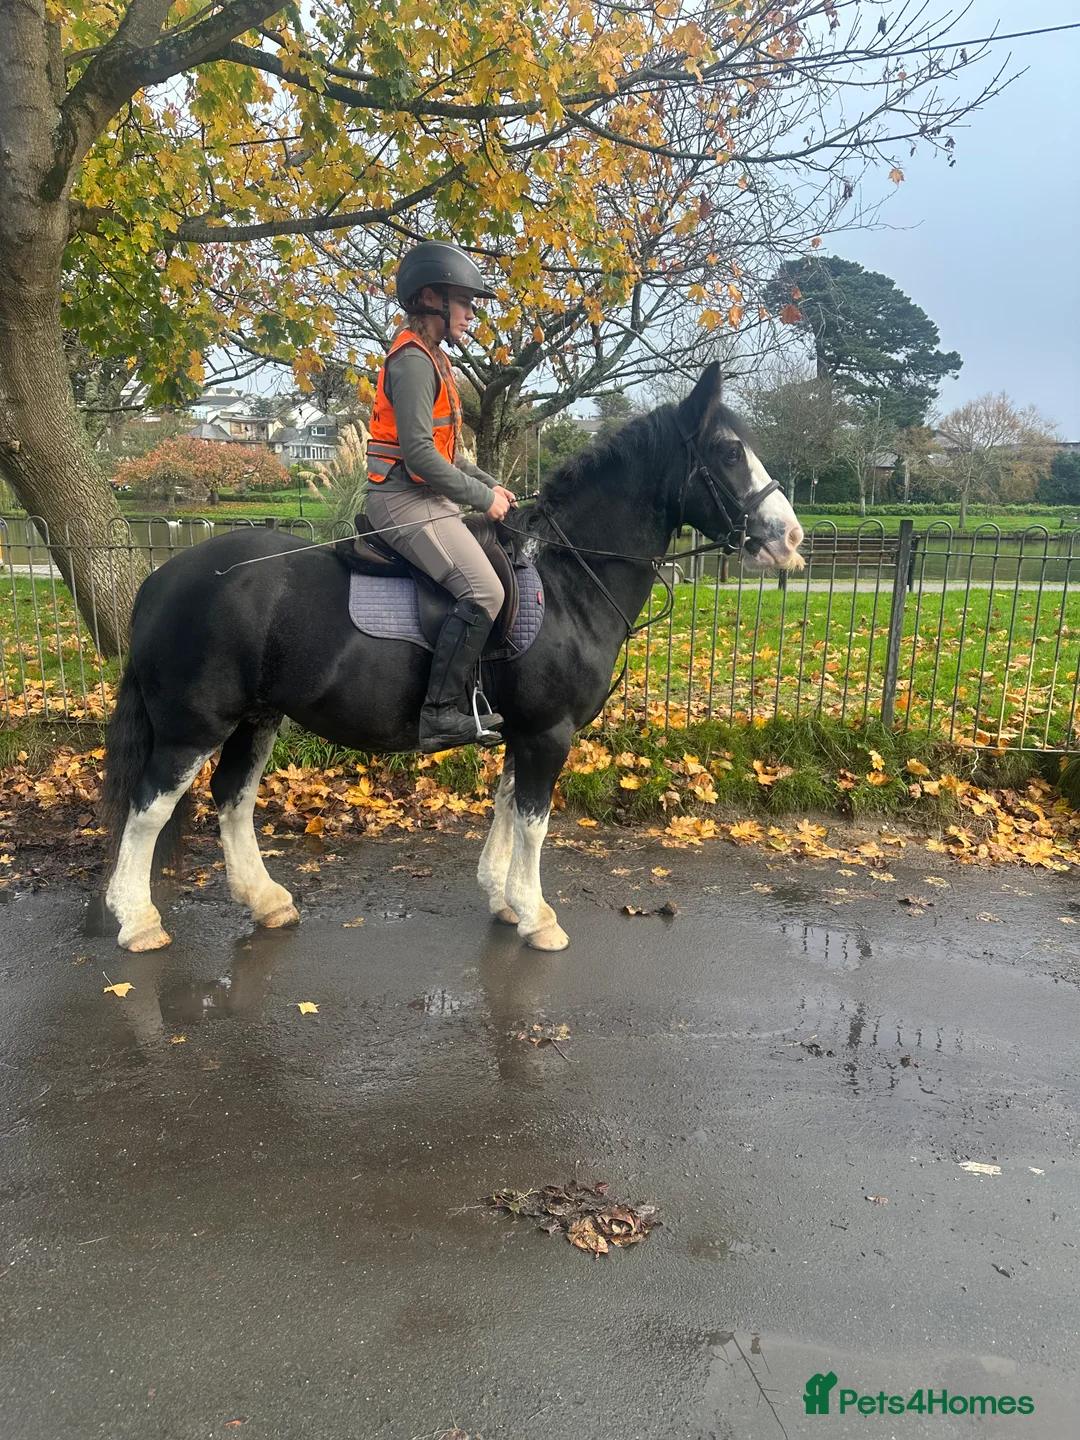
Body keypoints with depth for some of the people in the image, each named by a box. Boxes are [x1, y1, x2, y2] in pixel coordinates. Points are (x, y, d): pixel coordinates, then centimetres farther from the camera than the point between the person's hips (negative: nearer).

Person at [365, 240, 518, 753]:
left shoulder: (432, 359, 19)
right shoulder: (413, 360, -13)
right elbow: (420, 455, -21)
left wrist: (491, 485, 12)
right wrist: (482, 497, -13)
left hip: (426, 499, 11)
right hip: (405, 501, -11)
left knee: (507, 564, 13)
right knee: (482, 591, -23)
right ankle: (440, 712, -20)